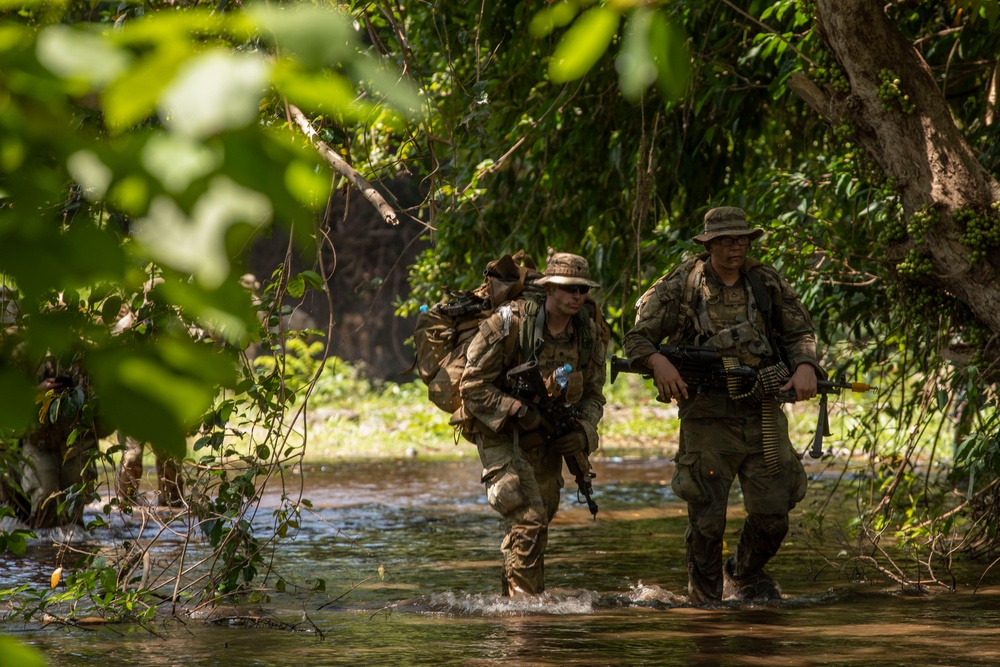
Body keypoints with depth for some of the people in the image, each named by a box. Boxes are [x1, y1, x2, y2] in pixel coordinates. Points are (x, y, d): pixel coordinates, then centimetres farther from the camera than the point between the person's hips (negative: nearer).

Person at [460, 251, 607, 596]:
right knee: (528, 519, -20)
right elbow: (473, 385, -17)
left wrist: (583, 432, -11)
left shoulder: (589, 333, -4)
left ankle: (512, 598, 30)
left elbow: (593, 395, 8)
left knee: (539, 521, 14)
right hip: (500, 433, -6)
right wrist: (519, 410, -26)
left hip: (546, 438, 6)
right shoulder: (510, 323, -20)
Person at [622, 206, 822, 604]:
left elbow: (799, 331, 18)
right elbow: (637, 339, 2)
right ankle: (705, 601, 14)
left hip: (763, 413, 3)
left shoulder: (766, 283, 8)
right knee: (707, 519, -3)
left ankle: (743, 577, 31)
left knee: (772, 514, 3)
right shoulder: (682, 286, -1)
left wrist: (805, 366, -3)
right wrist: (658, 361, -20)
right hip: (708, 418, -3)